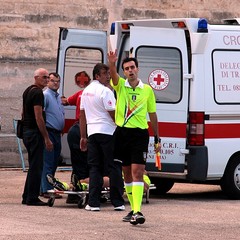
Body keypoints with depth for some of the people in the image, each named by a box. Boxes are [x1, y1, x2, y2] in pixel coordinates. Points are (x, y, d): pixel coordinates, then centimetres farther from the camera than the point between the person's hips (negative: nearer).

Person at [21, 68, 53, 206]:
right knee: (36, 166, -7)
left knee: (34, 165, 16)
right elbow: (39, 117, -20)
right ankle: (32, 198, -6)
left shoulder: (28, 91, 16)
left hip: (27, 131, 10)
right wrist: (47, 138, -19)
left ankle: (27, 197, 18)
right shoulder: (38, 93, -15)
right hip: (35, 132, -10)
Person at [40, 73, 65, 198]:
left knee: (54, 163, 11)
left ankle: (45, 188, 17)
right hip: (49, 132, -9)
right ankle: (47, 190, -9)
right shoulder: (45, 95, -9)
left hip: (57, 133, 9)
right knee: (48, 163, -9)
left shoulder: (59, 97, 18)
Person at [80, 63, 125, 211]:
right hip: (107, 132, -7)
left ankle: (93, 203, 1)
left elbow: (82, 115, 17)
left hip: (92, 132, 7)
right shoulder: (105, 91, -10)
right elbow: (113, 114, -12)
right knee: (114, 167, 0)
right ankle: (118, 202, 1)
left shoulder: (86, 91, 14)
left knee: (94, 168, 7)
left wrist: (83, 136, 21)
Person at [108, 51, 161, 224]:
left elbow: (153, 115, 11)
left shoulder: (147, 90, 4)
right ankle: (133, 209, 21)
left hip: (140, 134, -2)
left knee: (137, 172, -13)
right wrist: (112, 63, -42)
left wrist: (157, 139, 12)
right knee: (127, 174, 10)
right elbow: (113, 74, -20)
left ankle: (137, 212, -21)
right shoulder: (120, 85, 3)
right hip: (122, 133, 2)